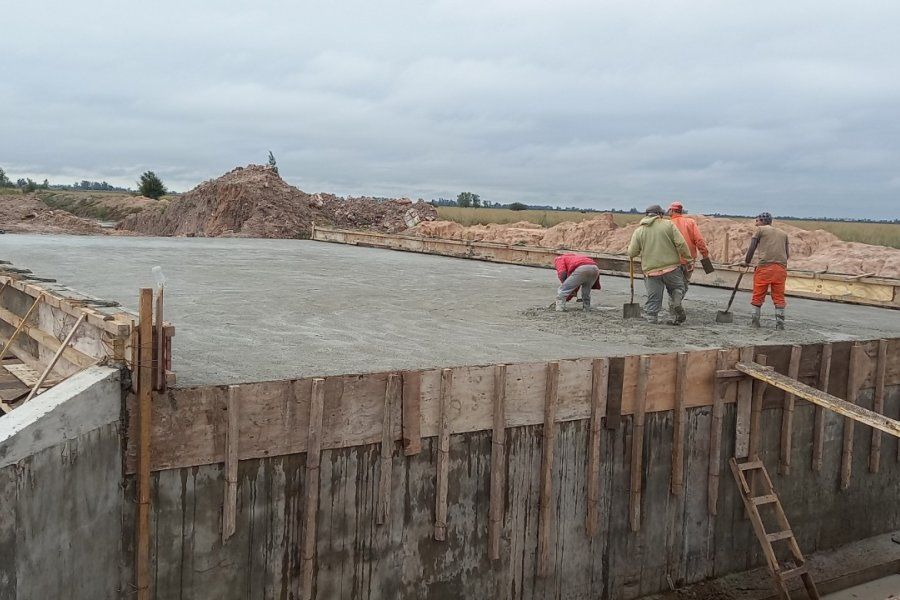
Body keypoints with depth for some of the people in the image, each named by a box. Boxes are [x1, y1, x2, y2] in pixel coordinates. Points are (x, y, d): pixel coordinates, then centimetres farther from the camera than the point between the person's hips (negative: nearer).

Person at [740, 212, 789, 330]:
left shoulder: (760, 230, 9)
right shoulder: (783, 234, 22)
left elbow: (752, 247, 4)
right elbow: (787, 254, 17)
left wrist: (746, 262, 16)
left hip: (765, 266, -4)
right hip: (781, 267, 4)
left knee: (758, 295, 6)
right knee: (779, 296, 7)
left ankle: (755, 321, 9)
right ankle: (780, 323, 4)